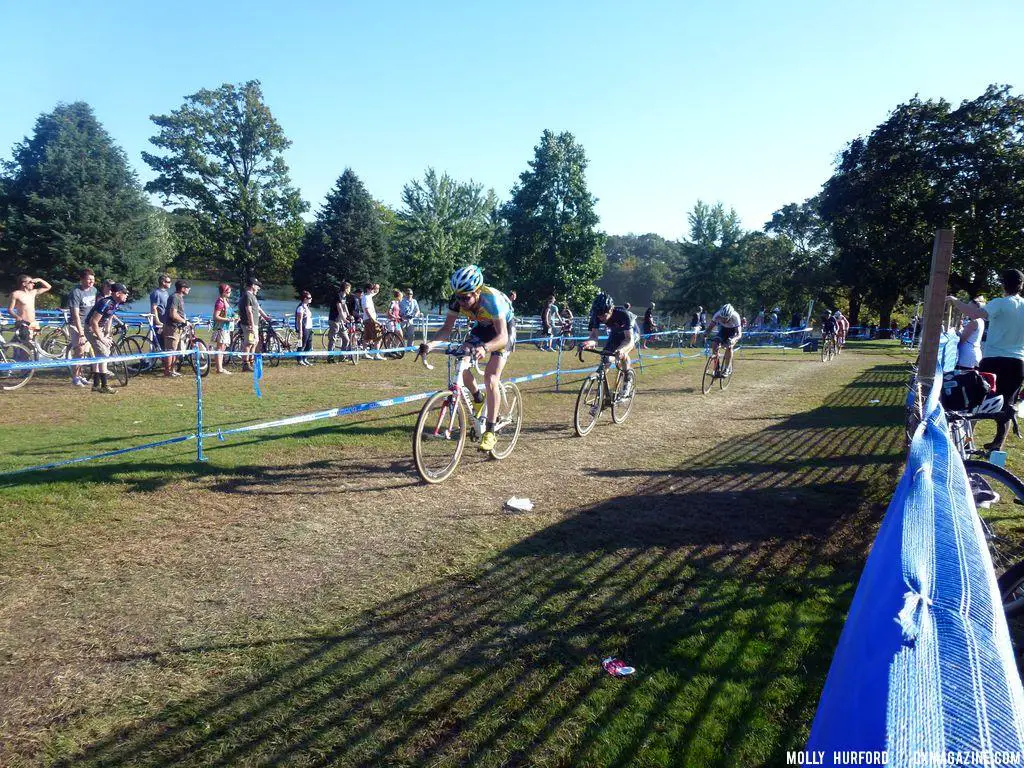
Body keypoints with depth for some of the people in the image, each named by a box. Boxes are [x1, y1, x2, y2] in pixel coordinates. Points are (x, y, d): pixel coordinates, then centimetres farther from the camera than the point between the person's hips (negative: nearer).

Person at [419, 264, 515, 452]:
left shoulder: (491, 299, -39)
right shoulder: (457, 299, -24)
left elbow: (502, 336, -45)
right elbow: (447, 328, -21)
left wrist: (484, 348, -64)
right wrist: (431, 344, -40)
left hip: (504, 328, -5)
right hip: (482, 326, 5)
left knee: (490, 378, -17)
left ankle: (490, 432, -11)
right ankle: (478, 398, 17)